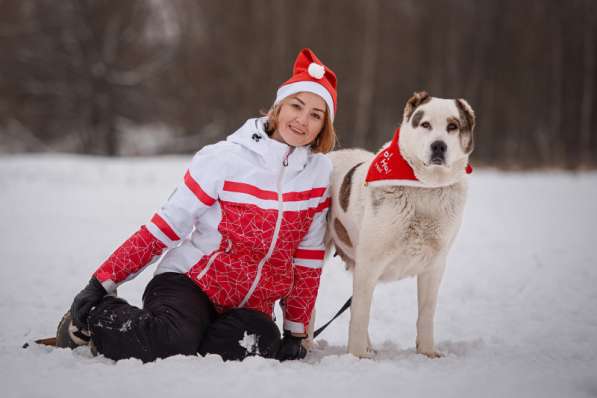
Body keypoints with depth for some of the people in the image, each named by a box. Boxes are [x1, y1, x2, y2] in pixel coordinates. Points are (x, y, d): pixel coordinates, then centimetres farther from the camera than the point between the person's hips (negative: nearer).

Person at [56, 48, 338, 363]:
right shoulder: (225, 159, -10)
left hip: (249, 308, 4)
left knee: (263, 345, -31)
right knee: (172, 340, -35)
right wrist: (102, 283, -11)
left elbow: (308, 257, 6)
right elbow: (165, 227, -8)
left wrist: (295, 332, 6)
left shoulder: (320, 172, 0)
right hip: (190, 282, -4)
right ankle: (96, 317, -2)